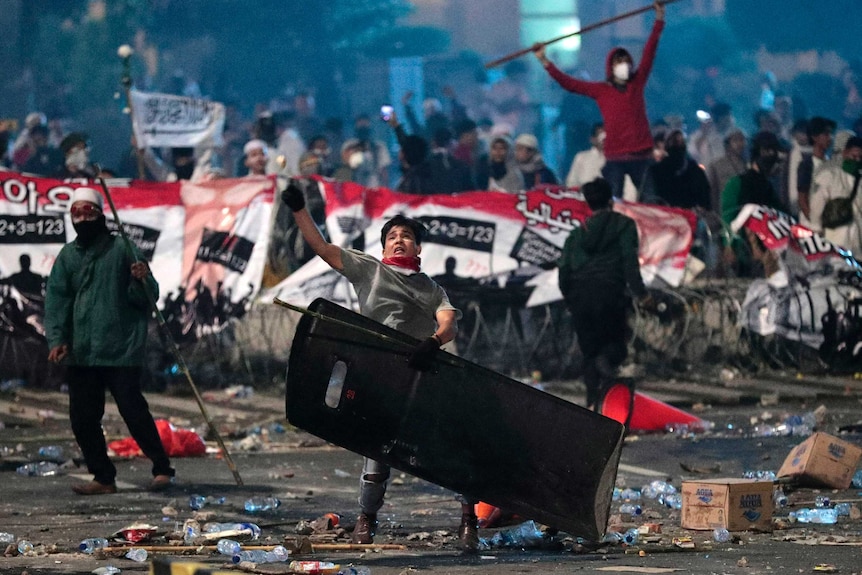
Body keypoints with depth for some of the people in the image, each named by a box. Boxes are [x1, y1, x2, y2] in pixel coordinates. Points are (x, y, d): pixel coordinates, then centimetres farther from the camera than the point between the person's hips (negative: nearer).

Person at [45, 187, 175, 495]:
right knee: (82, 418, 4)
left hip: (122, 350, -5)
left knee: (133, 411, -9)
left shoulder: (123, 250, -1)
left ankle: (162, 469, 5)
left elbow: (148, 297, 2)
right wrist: (57, 339, -7)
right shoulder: (67, 256, 10)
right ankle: (103, 478, 16)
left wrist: (141, 281, -21)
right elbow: (56, 299, 5)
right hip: (80, 353, 5)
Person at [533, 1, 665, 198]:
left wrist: (659, 19, 4)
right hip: (615, 158, -1)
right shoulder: (600, 90, 6)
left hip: (642, 155, 1)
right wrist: (544, 61, -1)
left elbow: (649, 52, 7)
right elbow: (568, 83, 5)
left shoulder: (637, 83, 8)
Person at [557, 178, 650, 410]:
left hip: (579, 295, 3)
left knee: (589, 351, 10)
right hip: (609, 293, -3)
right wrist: (640, 293, -5)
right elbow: (630, 261, -6)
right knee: (616, 345, 7)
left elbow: (564, 267, 10)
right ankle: (607, 360, -30)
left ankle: (593, 401, -4)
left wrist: (569, 298, 22)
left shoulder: (578, 232, 16)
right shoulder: (624, 225, 6)